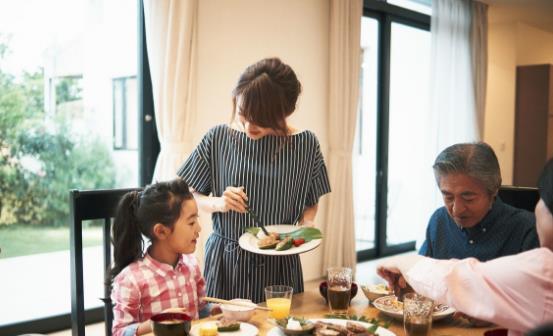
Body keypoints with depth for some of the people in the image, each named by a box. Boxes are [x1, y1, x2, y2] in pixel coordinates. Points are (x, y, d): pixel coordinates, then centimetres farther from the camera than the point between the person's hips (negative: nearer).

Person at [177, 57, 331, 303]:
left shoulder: (305, 144, -6)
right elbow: (190, 196, 2)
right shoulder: (219, 138, -7)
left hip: (279, 263, 1)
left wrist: (307, 224, -12)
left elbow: (310, 204, 7)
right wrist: (218, 203, -17)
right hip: (226, 262, 0)